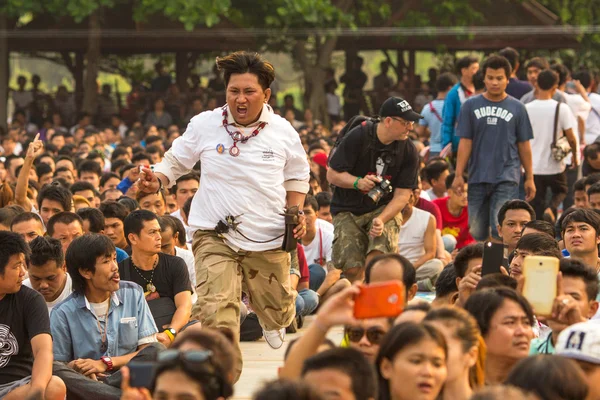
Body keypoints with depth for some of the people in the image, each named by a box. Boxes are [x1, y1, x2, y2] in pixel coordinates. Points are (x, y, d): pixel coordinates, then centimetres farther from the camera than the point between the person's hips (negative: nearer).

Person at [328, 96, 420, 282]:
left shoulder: (409, 151, -5)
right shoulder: (357, 138, -10)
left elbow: (402, 195, -7)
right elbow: (332, 174, -6)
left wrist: (381, 219, -23)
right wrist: (358, 182, -25)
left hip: (385, 207, 0)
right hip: (348, 211, 0)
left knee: (376, 255, -28)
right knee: (353, 268, -12)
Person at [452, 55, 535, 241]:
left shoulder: (517, 108, 4)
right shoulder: (471, 106, 5)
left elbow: (524, 145, 7)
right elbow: (465, 143, 4)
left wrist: (529, 178, 6)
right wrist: (459, 175, -2)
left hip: (507, 178, -2)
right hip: (478, 177, 2)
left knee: (501, 230, -12)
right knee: (477, 232, 6)